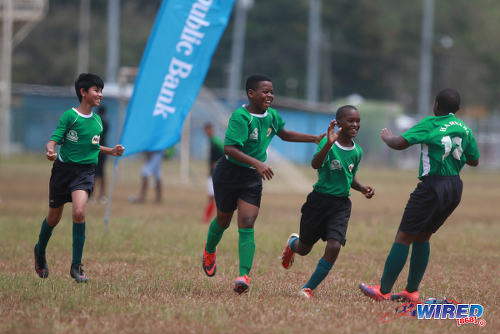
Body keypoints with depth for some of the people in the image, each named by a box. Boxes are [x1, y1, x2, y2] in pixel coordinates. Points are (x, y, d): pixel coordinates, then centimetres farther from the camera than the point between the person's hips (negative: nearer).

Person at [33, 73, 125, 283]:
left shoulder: (97, 120, 9)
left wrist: (111, 151, 11)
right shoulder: (69, 116, -8)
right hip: (64, 169, -2)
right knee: (54, 217, 11)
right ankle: (40, 251, 43)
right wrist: (50, 150, -33)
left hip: (86, 171, 2)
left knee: (79, 212, -21)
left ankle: (76, 266, -16)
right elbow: (54, 140, -12)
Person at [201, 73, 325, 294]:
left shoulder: (271, 116, 0)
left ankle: (244, 275, -18)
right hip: (229, 174, -4)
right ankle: (209, 251, 47)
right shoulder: (240, 117, -23)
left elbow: (284, 134, 21)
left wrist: (315, 139, 15)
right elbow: (229, 148, -31)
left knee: (247, 226, -10)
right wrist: (257, 163, -40)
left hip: (253, 178, 4)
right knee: (223, 220, 15)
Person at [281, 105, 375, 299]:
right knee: (304, 249, 13)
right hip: (319, 200, -3)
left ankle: (308, 289, -4)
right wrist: (329, 144, -46)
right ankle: (292, 243, 52)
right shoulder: (327, 144, -13)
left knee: (334, 247, -17)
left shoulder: (357, 152, 5)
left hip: (341, 204, 3)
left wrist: (362, 188, 3)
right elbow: (315, 165, -32)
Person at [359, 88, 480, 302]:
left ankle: (384, 290, -4)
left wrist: (386, 137, 8)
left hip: (432, 186, -7)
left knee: (404, 236, -3)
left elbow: (399, 144, -13)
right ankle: (412, 291, 16)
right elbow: (474, 160, 19)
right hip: (455, 187, 7)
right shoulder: (464, 129, 10)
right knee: (423, 236, 17)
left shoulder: (430, 124, -8)